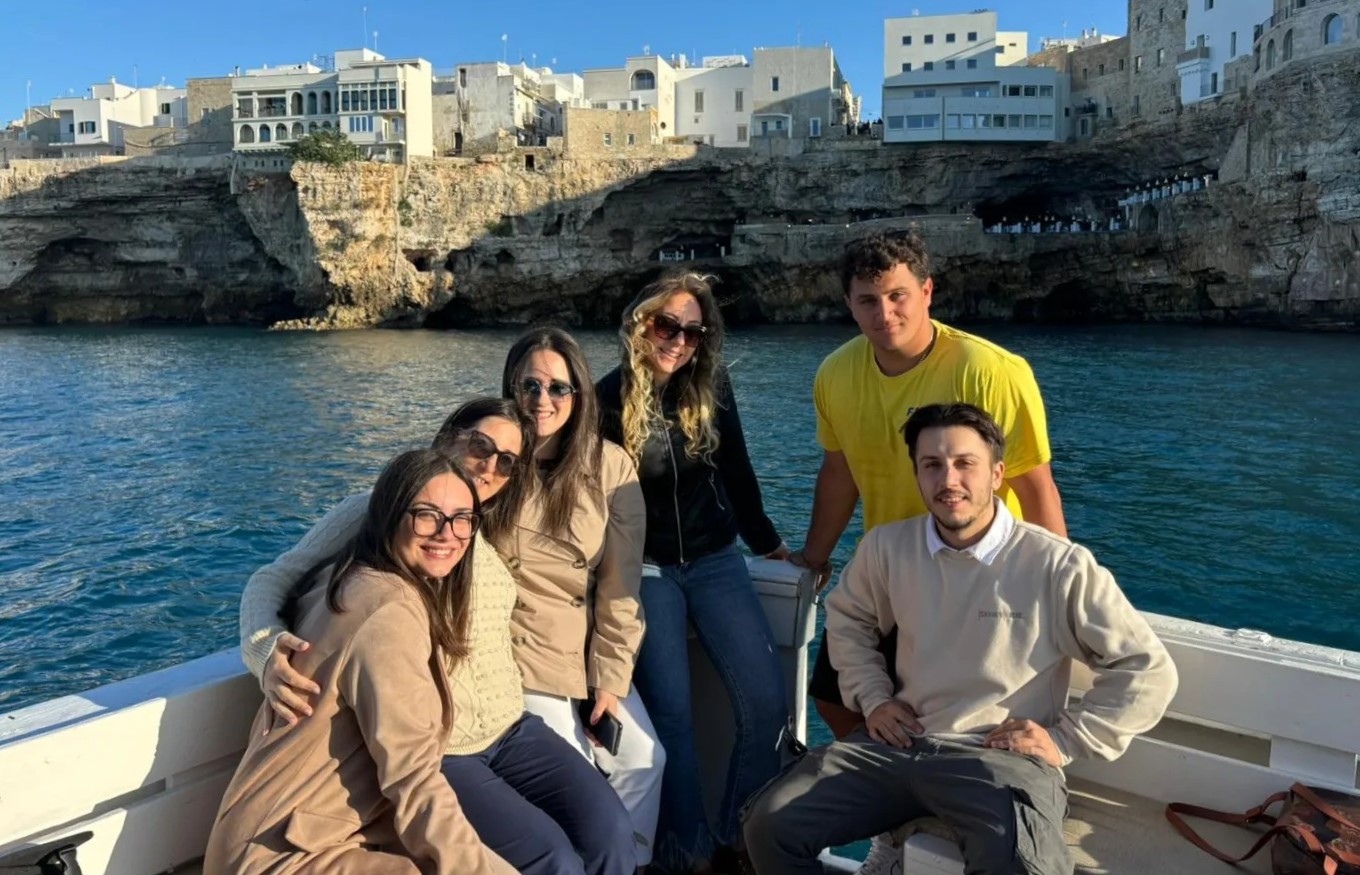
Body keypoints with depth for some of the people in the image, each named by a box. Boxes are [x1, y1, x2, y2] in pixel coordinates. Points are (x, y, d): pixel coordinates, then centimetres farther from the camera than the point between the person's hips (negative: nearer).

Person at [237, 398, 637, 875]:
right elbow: (274, 579, -5)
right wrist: (266, 646, -25)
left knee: (610, 832, -15)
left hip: (510, 729, 6)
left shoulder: (487, 538, 16)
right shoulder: (376, 513, -4)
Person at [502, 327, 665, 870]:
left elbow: (620, 583, -5)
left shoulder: (610, 466, -5)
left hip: (591, 649, 3)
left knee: (643, 759, -3)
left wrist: (611, 679, -7)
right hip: (523, 650, -2)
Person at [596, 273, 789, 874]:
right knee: (671, 714, -7)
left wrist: (767, 542, 16)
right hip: (646, 571, -3)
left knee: (767, 703, -6)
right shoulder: (608, 399, -9)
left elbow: (736, 471, 9)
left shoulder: (711, 388, -1)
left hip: (715, 562, 3)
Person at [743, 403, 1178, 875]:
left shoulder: (1058, 566, -10)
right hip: (897, 744, 5)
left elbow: (1147, 670, -3)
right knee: (770, 826, -7)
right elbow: (846, 619, 23)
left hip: (1001, 758, -4)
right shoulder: (887, 546, 3)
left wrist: (1064, 740, -6)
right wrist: (872, 698, 11)